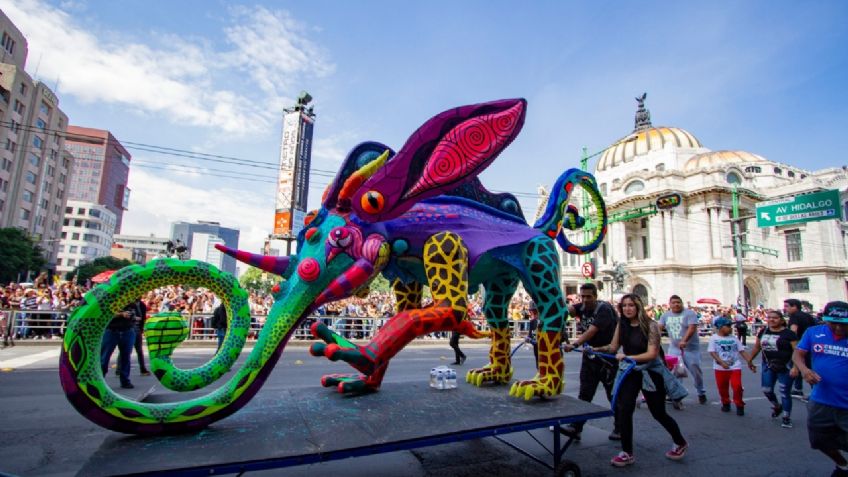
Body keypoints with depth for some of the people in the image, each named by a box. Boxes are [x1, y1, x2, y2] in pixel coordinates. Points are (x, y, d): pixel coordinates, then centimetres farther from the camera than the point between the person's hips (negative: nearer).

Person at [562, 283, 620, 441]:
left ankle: (620, 429, 26)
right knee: (584, 393, 4)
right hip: (589, 356, 5)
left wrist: (574, 344, -43)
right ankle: (576, 427, 5)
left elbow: (592, 331, -32)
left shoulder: (604, 309, -20)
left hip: (608, 357, -5)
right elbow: (568, 309, -19)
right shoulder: (582, 307, 1)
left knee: (614, 395, 9)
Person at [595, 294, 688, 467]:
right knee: (623, 410, -9)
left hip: (650, 372, -4)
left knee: (659, 413, 12)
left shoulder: (650, 326, -17)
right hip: (630, 372, 4)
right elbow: (613, 347, 1)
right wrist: (595, 349, -13)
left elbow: (652, 354, -21)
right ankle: (627, 453, 4)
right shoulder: (621, 325, -3)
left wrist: (628, 357, -31)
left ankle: (680, 443, 41)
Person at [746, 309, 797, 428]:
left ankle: (786, 417, 19)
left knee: (784, 393, 2)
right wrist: (750, 360, 19)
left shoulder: (788, 333, -12)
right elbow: (757, 347, 14)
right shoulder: (763, 331, 4)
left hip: (785, 368, -5)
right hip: (768, 366, 5)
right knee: (766, 390, 9)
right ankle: (777, 406, 38)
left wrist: (795, 367, -24)